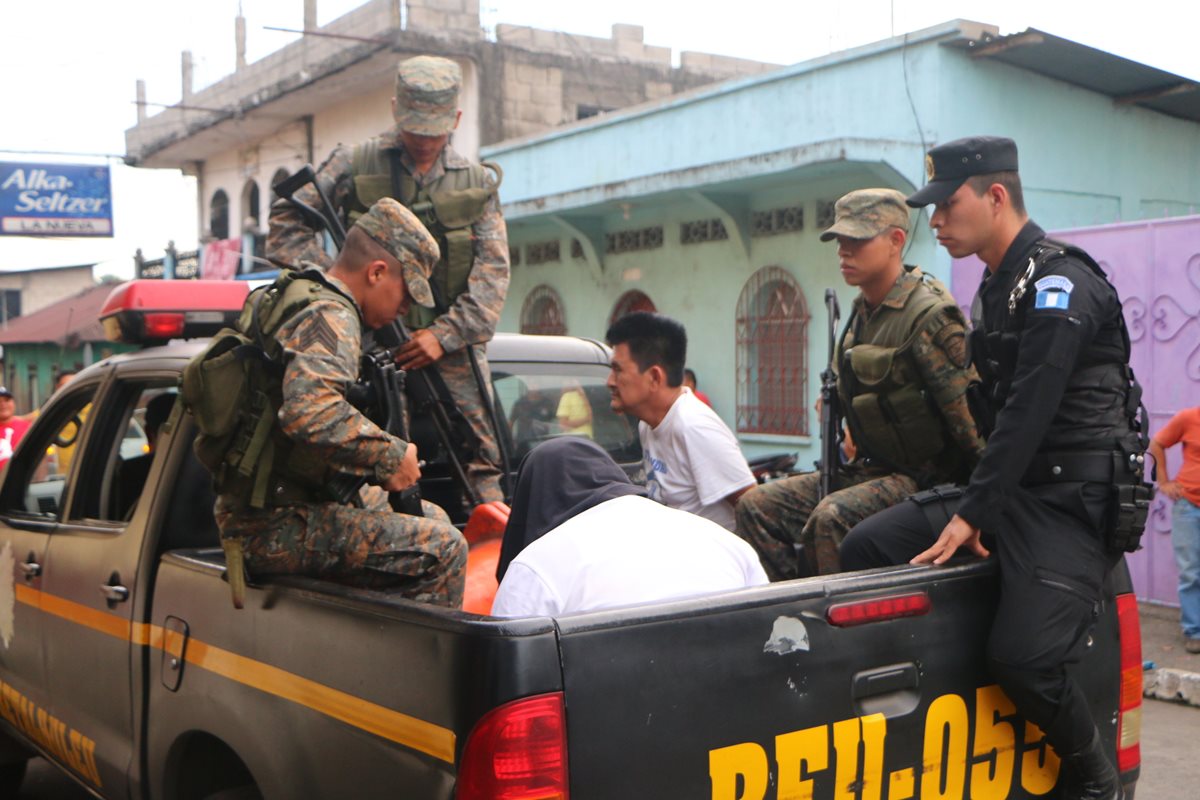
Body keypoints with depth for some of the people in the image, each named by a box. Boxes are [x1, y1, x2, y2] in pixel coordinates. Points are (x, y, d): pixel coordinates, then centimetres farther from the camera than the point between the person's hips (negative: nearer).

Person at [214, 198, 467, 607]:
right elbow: (309, 408, -34)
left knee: (431, 517, 19)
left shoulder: (288, 300, 16)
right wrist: (390, 456, -23)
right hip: (277, 528, -10)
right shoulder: (331, 316, -15)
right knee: (440, 548, -18)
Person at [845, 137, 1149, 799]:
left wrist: (973, 514, -21)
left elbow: (1029, 411, -21)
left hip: (1077, 501, -9)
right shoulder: (995, 287, 15)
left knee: (1021, 657, -21)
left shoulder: (1060, 282, -14)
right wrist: (971, 506, 9)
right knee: (864, 548, -5)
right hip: (1012, 486, 9)